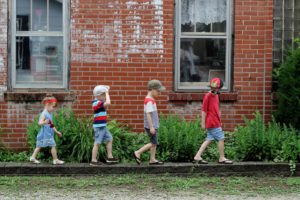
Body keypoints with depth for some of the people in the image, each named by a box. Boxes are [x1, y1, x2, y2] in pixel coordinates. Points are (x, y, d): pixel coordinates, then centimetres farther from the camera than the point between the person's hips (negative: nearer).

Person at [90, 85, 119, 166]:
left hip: (102, 126, 10)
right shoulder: (97, 103, -18)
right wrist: (107, 93, -17)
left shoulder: (98, 103, 13)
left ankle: (110, 157, 19)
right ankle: (93, 160, 1)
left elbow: (106, 107, 20)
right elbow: (108, 103, -31)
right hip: (99, 126, -10)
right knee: (97, 143, -5)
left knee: (109, 139, 15)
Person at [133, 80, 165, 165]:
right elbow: (148, 114, -22)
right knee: (153, 143, -6)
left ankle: (152, 159, 14)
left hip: (153, 126, 10)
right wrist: (151, 127, -23)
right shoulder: (149, 100, -17)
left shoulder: (151, 100, 14)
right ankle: (137, 153, -1)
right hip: (151, 126, -10)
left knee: (154, 143, 11)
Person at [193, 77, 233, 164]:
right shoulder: (208, 96, -13)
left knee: (209, 139, 9)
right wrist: (203, 123, -13)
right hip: (212, 123, -9)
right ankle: (222, 158, 7)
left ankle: (197, 157, 11)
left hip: (216, 122, 9)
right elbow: (204, 110, -13)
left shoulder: (216, 95, 13)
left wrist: (219, 120, 21)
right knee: (221, 138, -3)